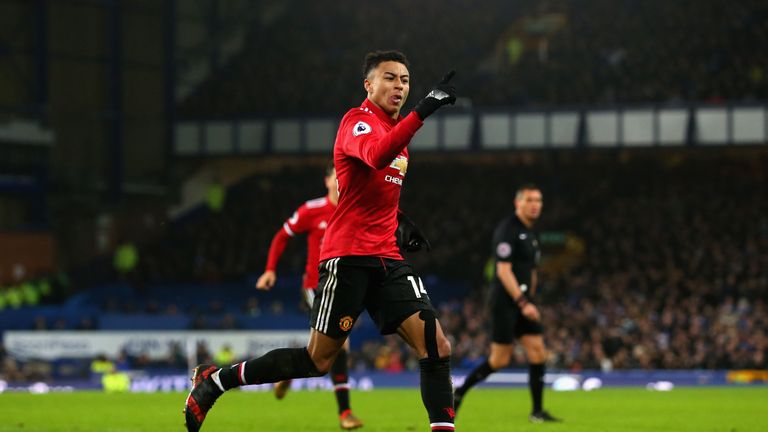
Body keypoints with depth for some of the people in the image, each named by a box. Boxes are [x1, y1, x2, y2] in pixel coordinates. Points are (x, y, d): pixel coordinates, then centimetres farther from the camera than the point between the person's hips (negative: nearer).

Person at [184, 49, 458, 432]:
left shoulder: (396, 128, 17)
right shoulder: (358, 121, -9)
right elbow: (375, 156, -35)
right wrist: (422, 111, -43)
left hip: (387, 259, 8)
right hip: (348, 254, -7)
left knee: (435, 345, -10)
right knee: (318, 360, -2)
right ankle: (213, 381, 14)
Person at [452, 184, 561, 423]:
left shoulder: (531, 235, 16)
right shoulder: (507, 230, -12)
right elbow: (503, 270, -19)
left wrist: (529, 301, 20)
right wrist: (523, 303, -23)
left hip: (523, 302, 8)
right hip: (505, 302, -8)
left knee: (538, 352, -2)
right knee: (500, 360, -6)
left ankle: (537, 410, 1)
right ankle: (459, 392, 11)